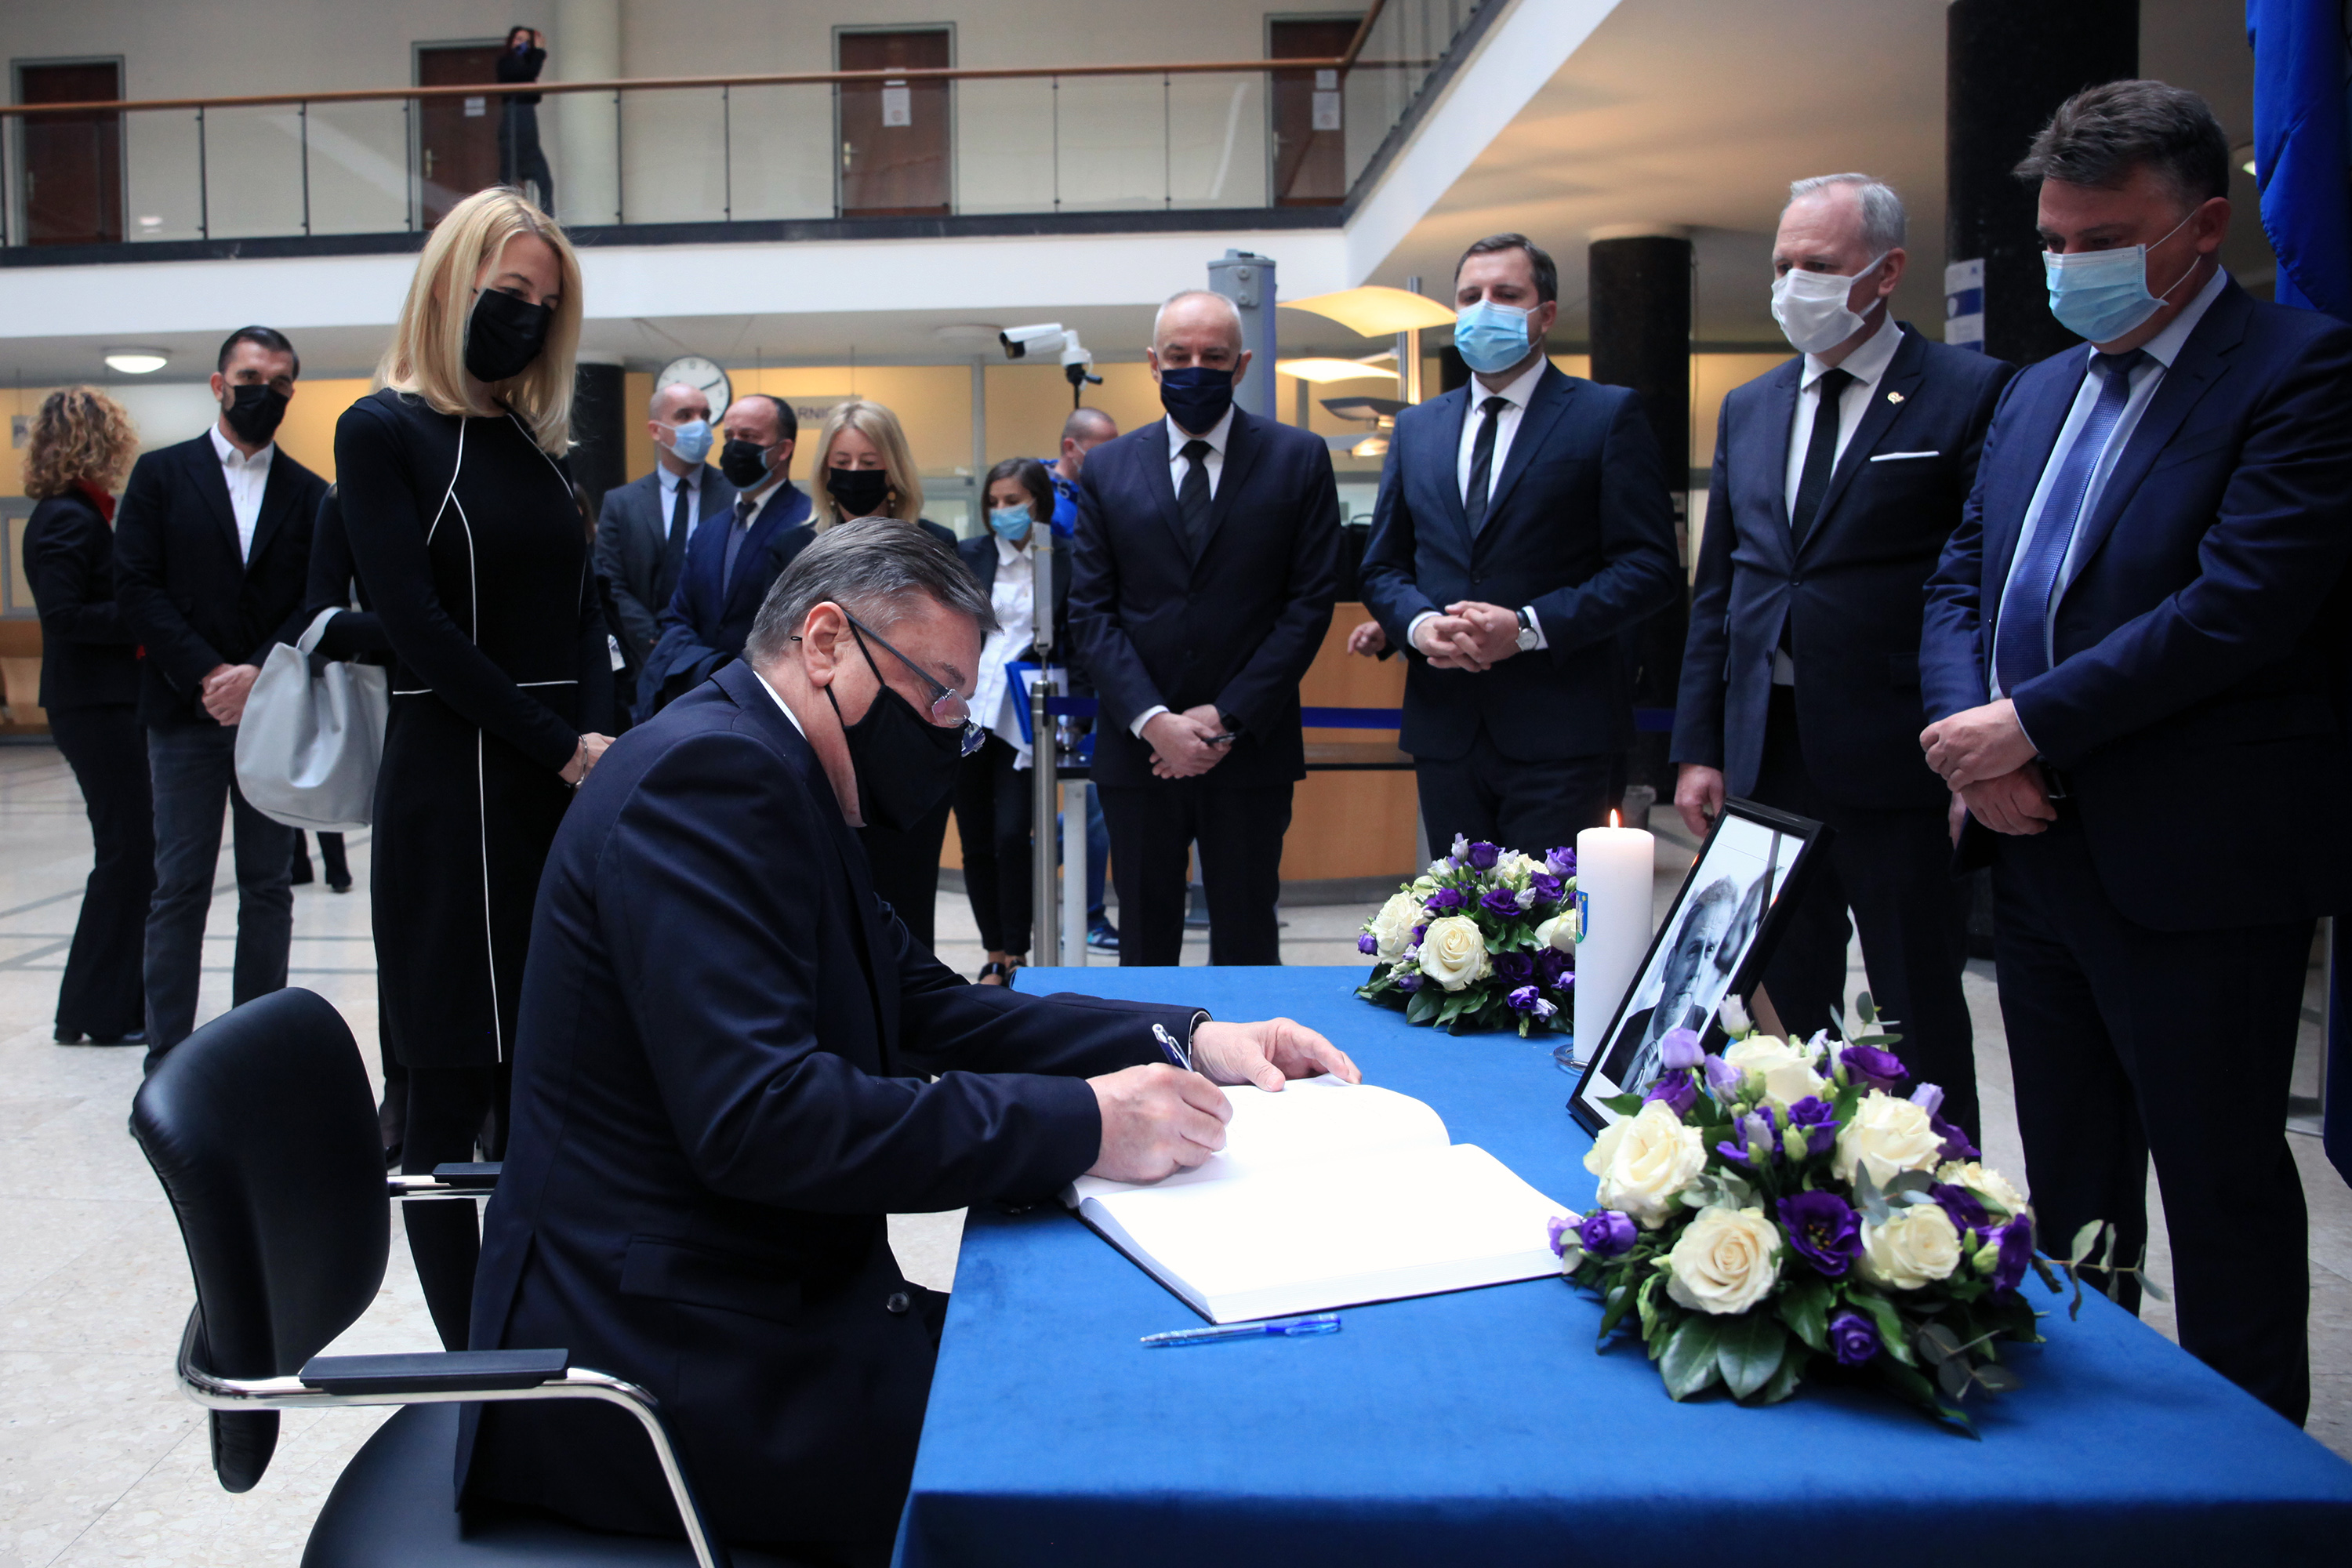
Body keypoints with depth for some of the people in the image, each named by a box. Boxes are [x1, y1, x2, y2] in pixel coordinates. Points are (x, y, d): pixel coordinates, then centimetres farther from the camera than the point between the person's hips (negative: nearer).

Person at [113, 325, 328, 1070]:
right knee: (180, 888, 1)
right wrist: (209, 674, -12)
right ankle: (168, 1058, 7)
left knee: (268, 887, 6)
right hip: (187, 708, -1)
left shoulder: (309, 494, 10)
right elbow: (138, 589, -1)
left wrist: (259, 674, -13)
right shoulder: (161, 475, 6)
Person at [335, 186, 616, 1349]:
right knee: (456, 1086, 1)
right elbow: (416, 622, -11)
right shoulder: (384, 430, -3)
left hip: (565, 787, 6)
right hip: (454, 789, -6)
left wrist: (597, 740, -6)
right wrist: (562, 749, -13)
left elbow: (583, 612, 11)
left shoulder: (534, 441, 15)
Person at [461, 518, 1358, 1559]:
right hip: (662, 1360, -9)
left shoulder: (774, 772, 12)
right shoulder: (711, 771, -19)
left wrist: (1182, 1038, 3)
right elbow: (756, 1117, -29)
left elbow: (926, 1006, 14)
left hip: (760, 1303, 10)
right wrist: (1080, 1124, -25)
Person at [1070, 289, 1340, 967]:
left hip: (1250, 751, -1)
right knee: (1144, 944, 9)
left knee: (1246, 945, 7)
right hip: (1137, 751, 1)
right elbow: (1090, 611, 3)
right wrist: (1153, 721, -10)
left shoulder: (1298, 459, 3)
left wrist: (1228, 719, -10)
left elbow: (1312, 600, -3)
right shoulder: (1107, 468, 8)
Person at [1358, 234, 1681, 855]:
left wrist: (1529, 627, -17)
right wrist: (1418, 625, -7)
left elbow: (1651, 566, -6)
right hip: (1444, 728, 4)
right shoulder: (1417, 428, 16)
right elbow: (1383, 565, 16)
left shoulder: (1608, 415, 1)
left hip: (1558, 730, -4)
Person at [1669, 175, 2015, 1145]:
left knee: (1919, 1021, 6)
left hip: (1895, 764, -5)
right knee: (1782, 1005, 14)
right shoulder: (1749, 409, 14)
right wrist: (1698, 748, 8)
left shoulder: (1972, 395, -5)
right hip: (1766, 757, 6)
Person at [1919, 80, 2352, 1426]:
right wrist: (1976, 737, -6)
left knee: (2224, 1189, 6)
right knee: (2068, 1177, 19)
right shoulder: (2039, 392, 14)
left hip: (2195, 872, -7)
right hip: (2040, 851, 7)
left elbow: (2241, 606, -21)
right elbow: (1959, 581, 13)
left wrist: (2029, 726, -19)